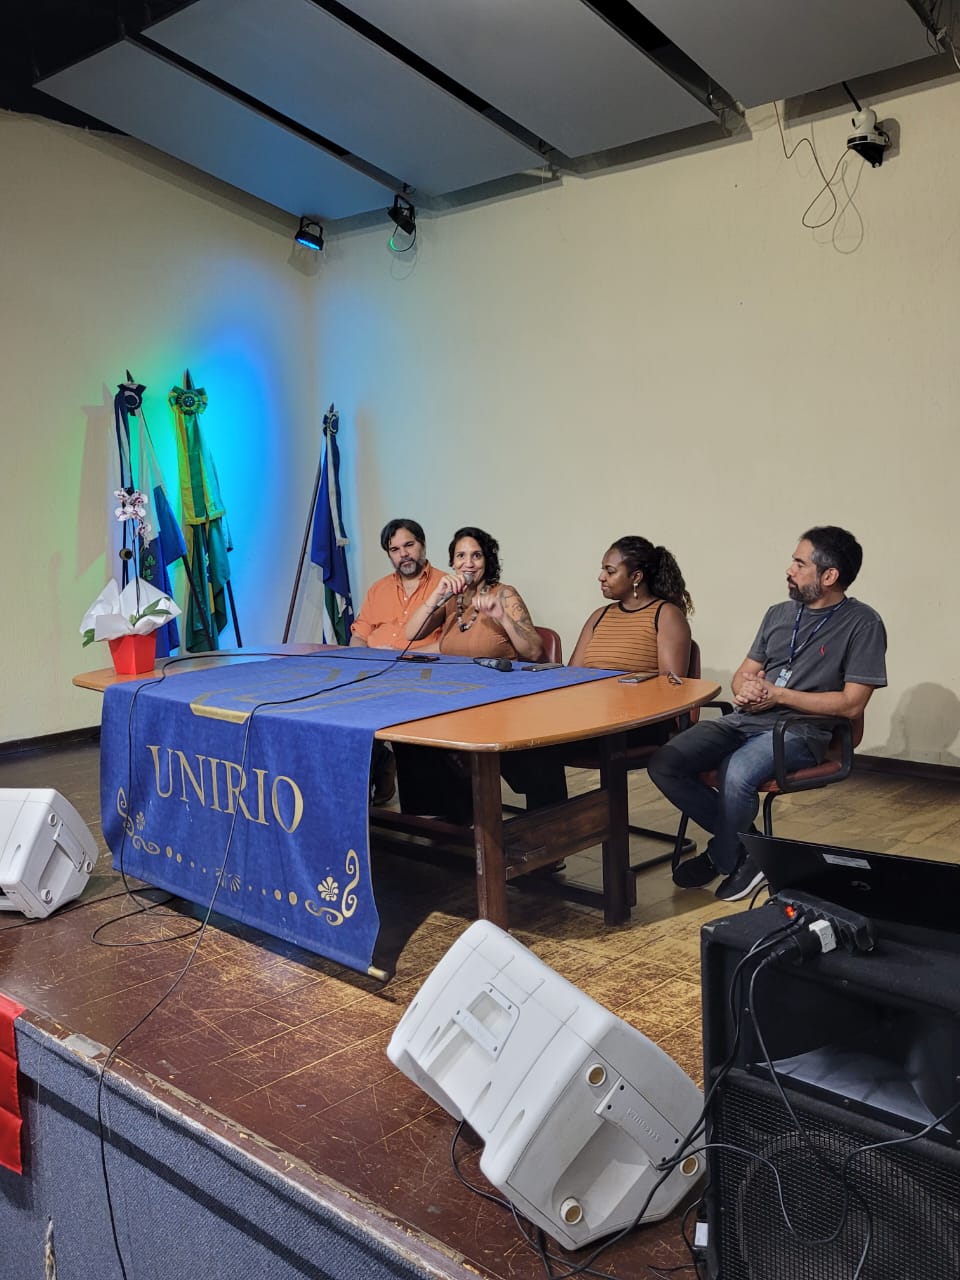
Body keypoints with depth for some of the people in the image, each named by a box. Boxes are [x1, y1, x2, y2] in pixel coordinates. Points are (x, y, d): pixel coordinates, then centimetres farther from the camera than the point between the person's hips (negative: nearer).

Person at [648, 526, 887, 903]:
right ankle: (741, 843, 1)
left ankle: (724, 857, -5)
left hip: (800, 731, -6)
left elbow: (851, 704, -9)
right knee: (664, 766, -16)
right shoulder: (778, 613, 15)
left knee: (736, 775, -36)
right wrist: (744, 689, -6)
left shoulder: (862, 623, -3)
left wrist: (777, 694, -11)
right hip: (744, 720, 6)